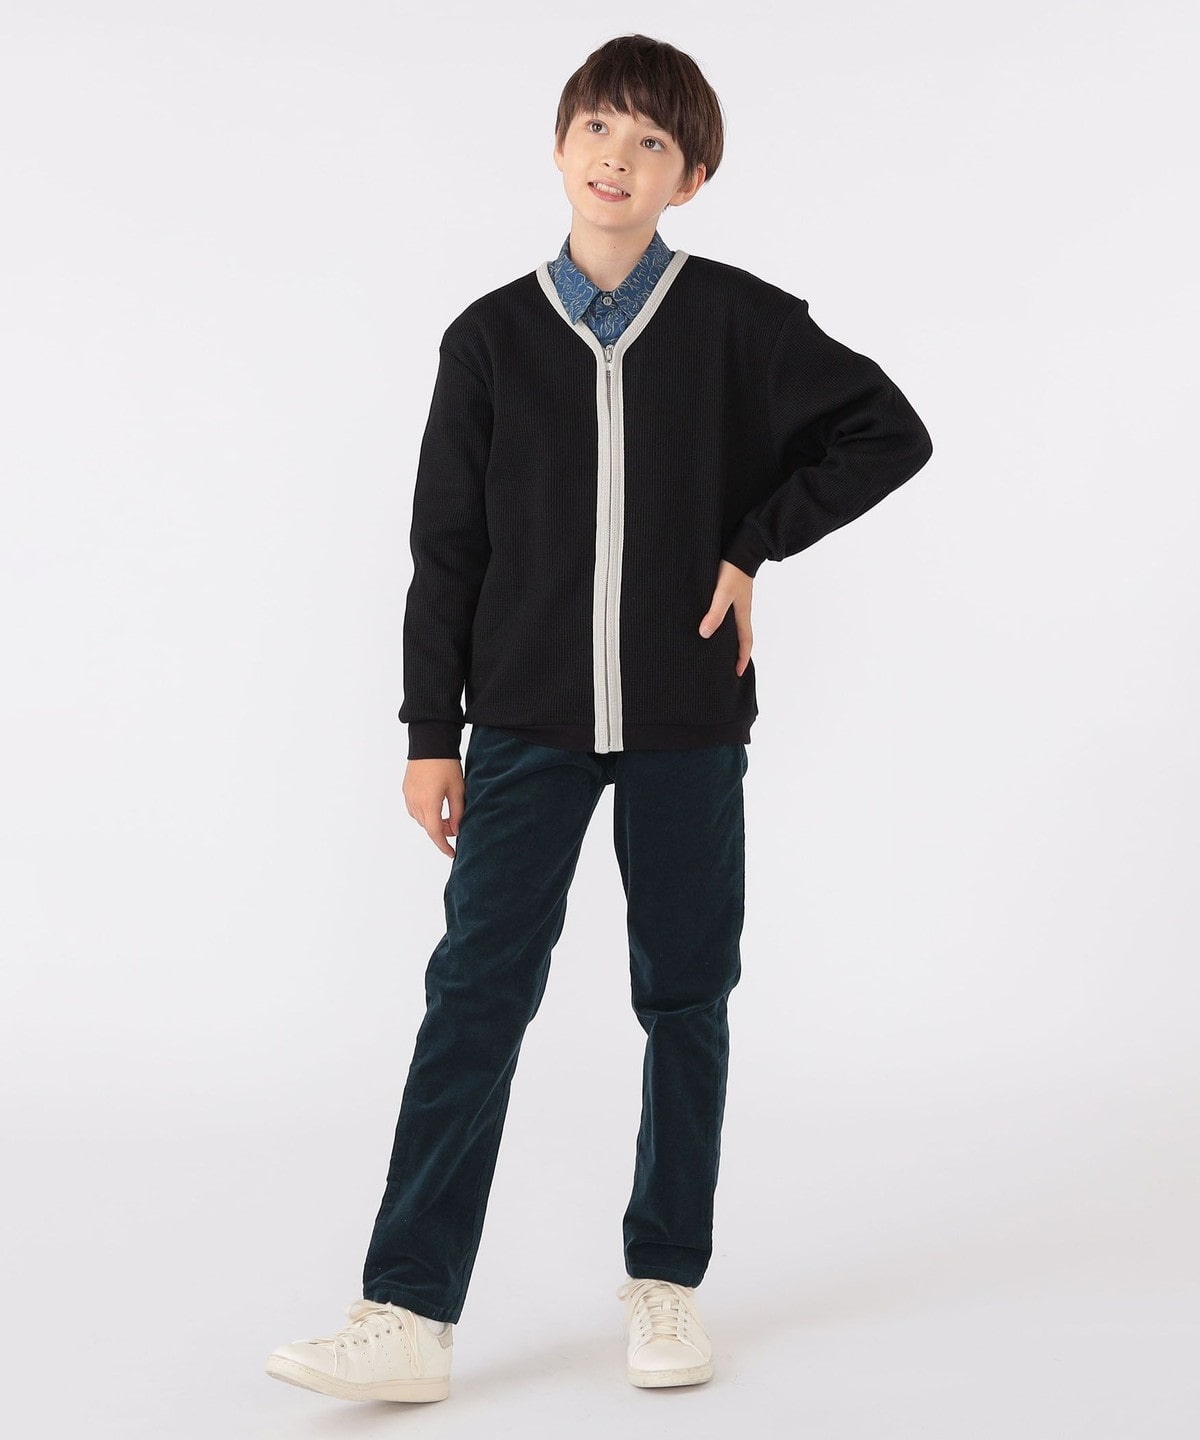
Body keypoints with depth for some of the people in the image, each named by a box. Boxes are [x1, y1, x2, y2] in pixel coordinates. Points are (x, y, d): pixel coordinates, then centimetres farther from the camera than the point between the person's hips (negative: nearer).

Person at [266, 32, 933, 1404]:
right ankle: (409, 1315, -3)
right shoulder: (490, 337, 3)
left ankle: (664, 1280, 23)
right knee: (475, 996, -4)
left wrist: (752, 546, -2)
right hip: (527, 722, 0)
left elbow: (889, 431, 5)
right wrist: (430, 733, 3)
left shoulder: (740, 321, -1)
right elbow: (446, 546, 4)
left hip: (688, 721, 0)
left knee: (686, 996, 8)